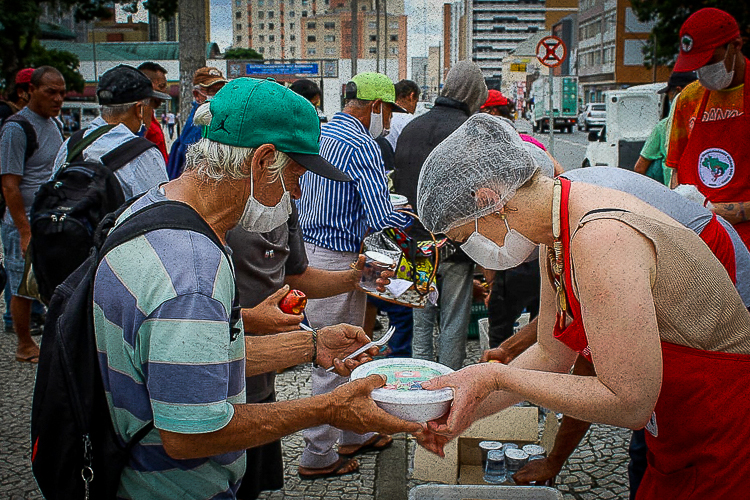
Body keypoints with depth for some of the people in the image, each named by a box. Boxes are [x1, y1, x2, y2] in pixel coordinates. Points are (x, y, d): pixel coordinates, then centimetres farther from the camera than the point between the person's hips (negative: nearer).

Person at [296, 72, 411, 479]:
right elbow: (381, 218, -22)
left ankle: (352, 434, 34)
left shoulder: (321, 134, 11)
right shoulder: (361, 145, -17)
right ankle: (317, 456, 14)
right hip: (337, 260, -10)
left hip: (310, 248, 10)